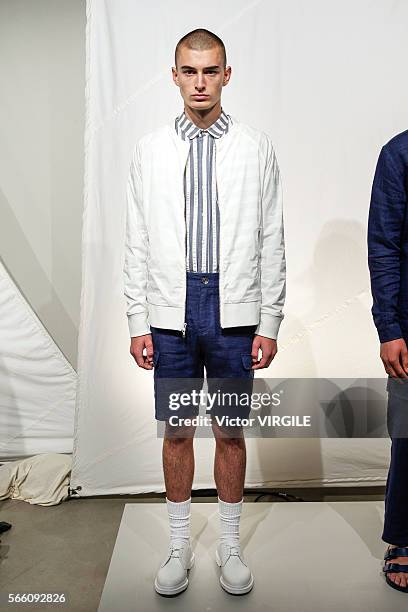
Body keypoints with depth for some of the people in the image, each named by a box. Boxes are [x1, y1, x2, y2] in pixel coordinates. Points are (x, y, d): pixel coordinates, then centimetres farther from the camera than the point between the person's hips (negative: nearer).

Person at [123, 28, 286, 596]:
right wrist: (138, 322, 0)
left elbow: (271, 241, 2)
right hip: (170, 311, 1)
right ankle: (180, 544, 29)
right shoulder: (150, 149, 6)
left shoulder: (256, 147, 3)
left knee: (231, 432, 10)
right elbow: (137, 242, 5)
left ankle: (230, 544, 29)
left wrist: (269, 323, -2)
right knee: (177, 430, 10)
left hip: (234, 310, -1)